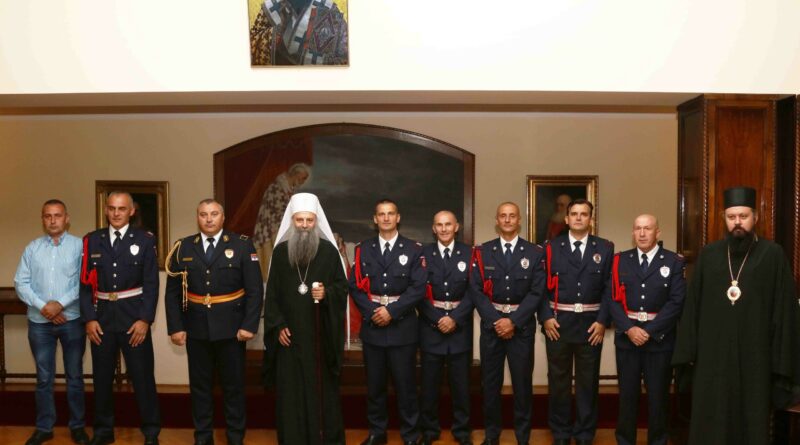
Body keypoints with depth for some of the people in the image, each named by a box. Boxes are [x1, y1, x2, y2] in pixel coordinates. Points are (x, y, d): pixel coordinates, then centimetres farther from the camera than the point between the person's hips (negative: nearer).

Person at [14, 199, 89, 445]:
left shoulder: (79, 246, -3)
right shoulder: (32, 248, 5)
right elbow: (21, 283, 1)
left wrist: (61, 303, -15)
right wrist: (42, 307, -11)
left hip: (72, 320, -2)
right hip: (39, 322, 2)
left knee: (74, 376, 8)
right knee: (44, 377, 10)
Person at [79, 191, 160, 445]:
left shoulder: (145, 240, 0)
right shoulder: (92, 240, 5)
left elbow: (151, 284, -4)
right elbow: (85, 283, 4)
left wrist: (145, 319, -11)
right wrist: (89, 318, -5)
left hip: (134, 318, -2)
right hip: (101, 318, 2)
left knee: (142, 377, 3)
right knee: (102, 377, 11)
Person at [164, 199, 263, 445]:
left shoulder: (242, 245, -2)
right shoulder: (182, 248, 4)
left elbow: (255, 289, -5)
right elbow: (172, 292, 5)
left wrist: (249, 325, -12)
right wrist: (175, 327, -2)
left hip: (231, 328, -2)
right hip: (196, 329, 2)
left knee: (234, 385, 8)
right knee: (200, 385, 11)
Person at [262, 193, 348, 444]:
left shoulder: (329, 250, -1)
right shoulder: (280, 251, 3)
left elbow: (342, 286, 3)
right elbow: (272, 293, 5)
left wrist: (326, 294, -17)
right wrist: (278, 325, -3)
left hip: (321, 332, -1)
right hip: (290, 332, 1)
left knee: (322, 384, 5)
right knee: (291, 386, 5)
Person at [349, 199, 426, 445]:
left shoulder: (413, 249, 1)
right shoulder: (363, 249, 8)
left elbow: (418, 287, -8)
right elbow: (356, 286, 2)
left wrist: (391, 311, -15)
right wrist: (371, 311, -12)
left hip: (402, 326, -2)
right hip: (372, 325, 2)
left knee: (405, 383, 4)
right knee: (374, 383, 11)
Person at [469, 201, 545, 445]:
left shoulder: (535, 253, 1)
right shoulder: (482, 251, 3)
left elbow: (536, 292, -6)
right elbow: (476, 290, -3)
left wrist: (513, 321, -14)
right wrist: (496, 320, -12)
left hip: (522, 325, -1)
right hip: (491, 323, 1)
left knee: (522, 382, 5)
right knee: (490, 381, 9)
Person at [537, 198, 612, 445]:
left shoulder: (605, 248, 5)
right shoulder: (552, 247, 3)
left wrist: (602, 321, -8)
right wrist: (545, 317, -9)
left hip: (591, 323, 1)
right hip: (558, 322, 0)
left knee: (588, 381, 9)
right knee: (558, 380, 8)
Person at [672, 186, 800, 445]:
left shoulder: (773, 255, -1)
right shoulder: (708, 255, 5)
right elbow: (692, 306, 6)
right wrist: (687, 352, 1)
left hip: (755, 356, -2)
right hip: (711, 355, 2)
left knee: (752, 423, 8)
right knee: (710, 424, 9)